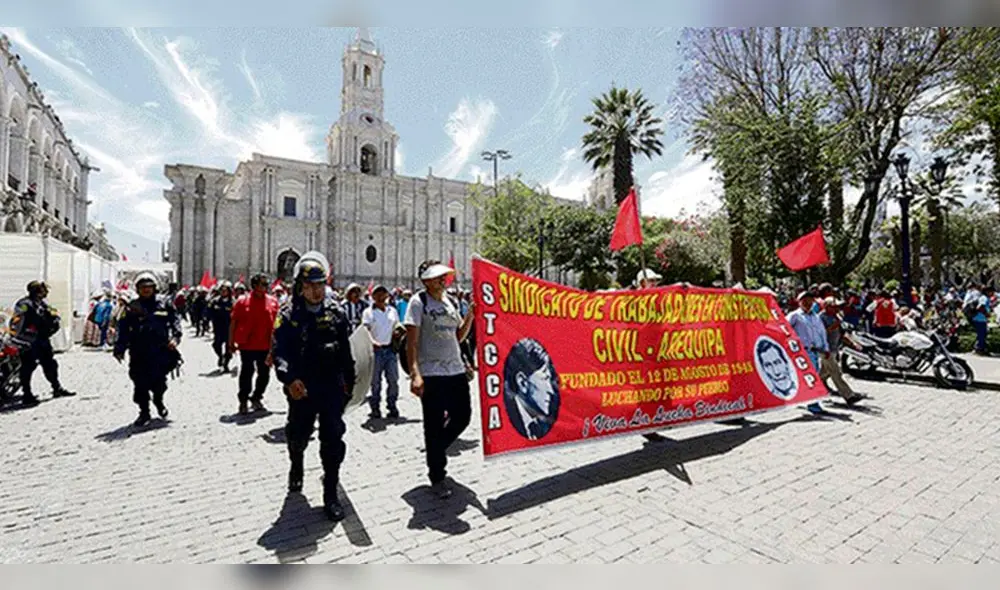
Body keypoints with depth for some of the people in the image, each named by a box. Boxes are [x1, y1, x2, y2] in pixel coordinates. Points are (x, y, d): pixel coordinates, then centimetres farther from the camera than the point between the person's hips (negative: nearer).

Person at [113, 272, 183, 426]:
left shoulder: (164, 302, 8)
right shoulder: (132, 307, 10)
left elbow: (175, 320, 5)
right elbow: (124, 330, 8)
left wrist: (175, 336, -9)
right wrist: (120, 348, 0)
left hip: (160, 349, -1)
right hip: (139, 352, 2)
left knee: (158, 380, -2)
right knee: (140, 383, 2)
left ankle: (158, 402, 29)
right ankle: (144, 412, 16)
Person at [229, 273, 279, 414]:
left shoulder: (273, 302, 1)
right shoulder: (242, 301, -6)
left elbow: (275, 323, 7)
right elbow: (233, 323, -2)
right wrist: (231, 342, -3)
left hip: (265, 345, 3)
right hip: (247, 345, -3)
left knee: (264, 374, 10)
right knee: (247, 373, 7)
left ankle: (256, 397, 30)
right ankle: (243, 400, 24)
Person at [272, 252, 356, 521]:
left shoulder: (335, 312, 1)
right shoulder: (289, 315, -5)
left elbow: (346, 350, 8)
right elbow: (280, 352, -13)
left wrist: (349, 380, 12)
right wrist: (289, 378, -30)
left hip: (332, 387, 1)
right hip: (301, 389, 0)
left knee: (333, 439, -2)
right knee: (298, 435, 18)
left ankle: (331, 494, 11)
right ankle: (296, 467, 52)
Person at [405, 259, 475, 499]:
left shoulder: (450, 302, 13)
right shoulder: (418, 302, -7)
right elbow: (411, 341, -13)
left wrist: (470, 315, 3)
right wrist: (415, 373, -23)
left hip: (456, 370, 7)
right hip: (431, 373, -6)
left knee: (462, 416, 12)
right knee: (434, 425, 3)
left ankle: (436, 449, 38)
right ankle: (437, 477, 21)